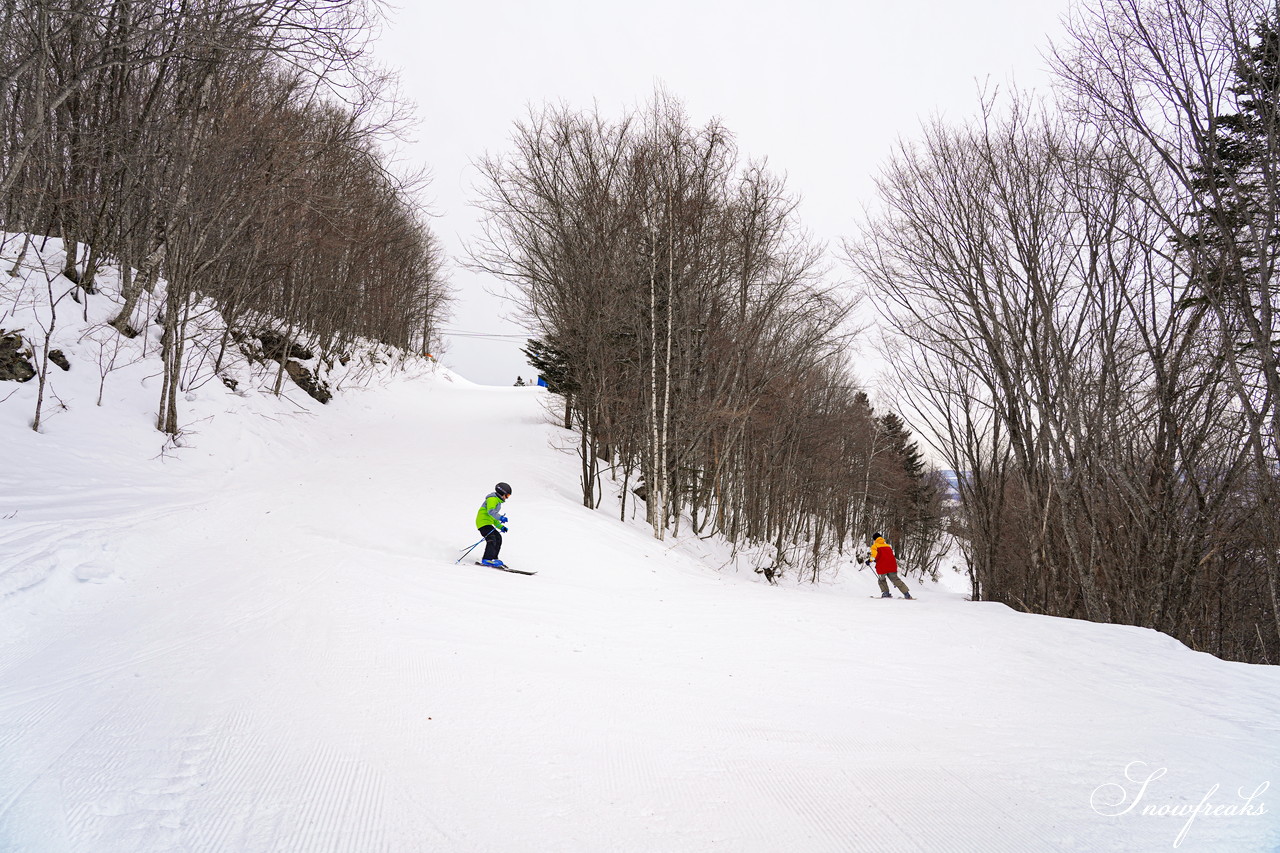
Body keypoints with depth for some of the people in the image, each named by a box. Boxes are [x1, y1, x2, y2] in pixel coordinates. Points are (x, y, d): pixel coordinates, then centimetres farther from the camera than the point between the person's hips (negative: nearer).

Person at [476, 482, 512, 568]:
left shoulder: (497, 501, 25)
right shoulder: (492, 499, -7)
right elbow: (490, 511, -25)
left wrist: (500, 526, 22)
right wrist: (500, 517, -36)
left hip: (488, 523, 10)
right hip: (483, 522, -10)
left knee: (498, 537, 8)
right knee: (492, 539, -22)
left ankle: (493, 558, 11)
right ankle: (487, 559, -30)